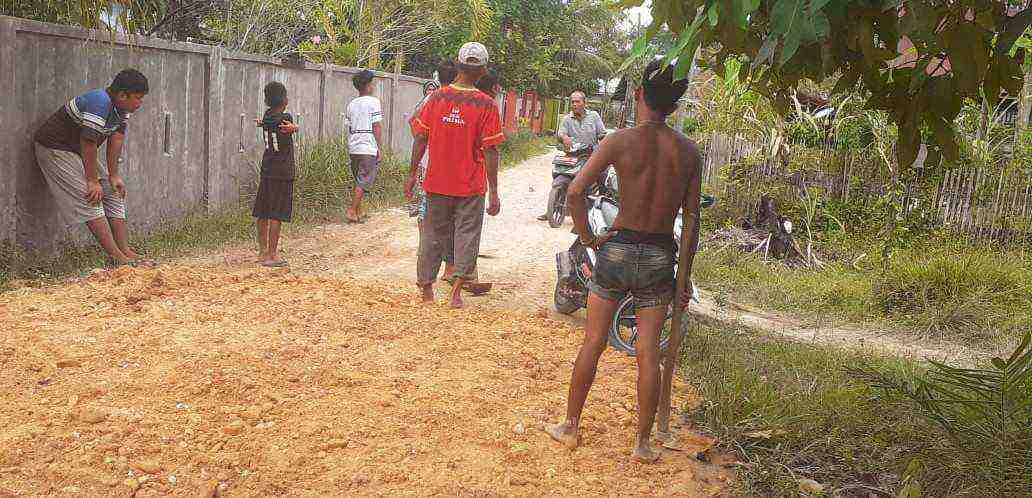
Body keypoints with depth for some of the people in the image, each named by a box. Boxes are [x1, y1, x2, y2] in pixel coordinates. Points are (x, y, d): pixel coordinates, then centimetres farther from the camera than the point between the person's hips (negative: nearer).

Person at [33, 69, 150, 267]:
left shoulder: (122, 106, -2)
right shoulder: (99, 103, -31)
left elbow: (116, 139, -2)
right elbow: (88, 143, -30)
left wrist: (113, 176, -4)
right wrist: (92, 181, -26)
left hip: (80, 151, 10)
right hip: (56, 149, -10)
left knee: (115, 192, 4)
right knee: (91, 198, -18)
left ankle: (125, 250, 3)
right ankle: (116, 256, -21)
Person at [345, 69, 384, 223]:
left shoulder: (351, 104, 12)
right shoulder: (373, 101, -6)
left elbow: (350, 128, 13)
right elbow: (376, 127, -9)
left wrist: (350, 146, 18)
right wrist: (379, 147, -5)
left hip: (354, 148, 7)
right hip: (368, 148, -7)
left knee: (358, 181, 14)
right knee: (364, 182, -3)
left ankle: (358, 212, 16)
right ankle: (351, 211, -9)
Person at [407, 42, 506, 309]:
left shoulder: (437, 97, -3)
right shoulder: (486, 104, -10)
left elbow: (420, 138, 0)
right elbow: (490, 151, -11)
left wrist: (413, 173, 11)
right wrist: (494, 192, -6)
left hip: (437, 182, 3)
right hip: (471, 186, -2)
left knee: (433, 234, 14)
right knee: (466, 234, 9)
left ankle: (426, 287, 21)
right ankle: (457, 287, 1)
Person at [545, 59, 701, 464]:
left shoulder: (620, 141, -8)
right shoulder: (688, 151, 0)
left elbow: (574, 192, -16)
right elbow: (692, 218, 2)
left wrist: (587, 236, -1)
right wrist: (685, 275, 9)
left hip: (618, 249, -1)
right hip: (660, 256, 2)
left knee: (593, 343, 11)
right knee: (648, 353, 7)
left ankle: (570, 427, 23)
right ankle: (643, 443, 15)